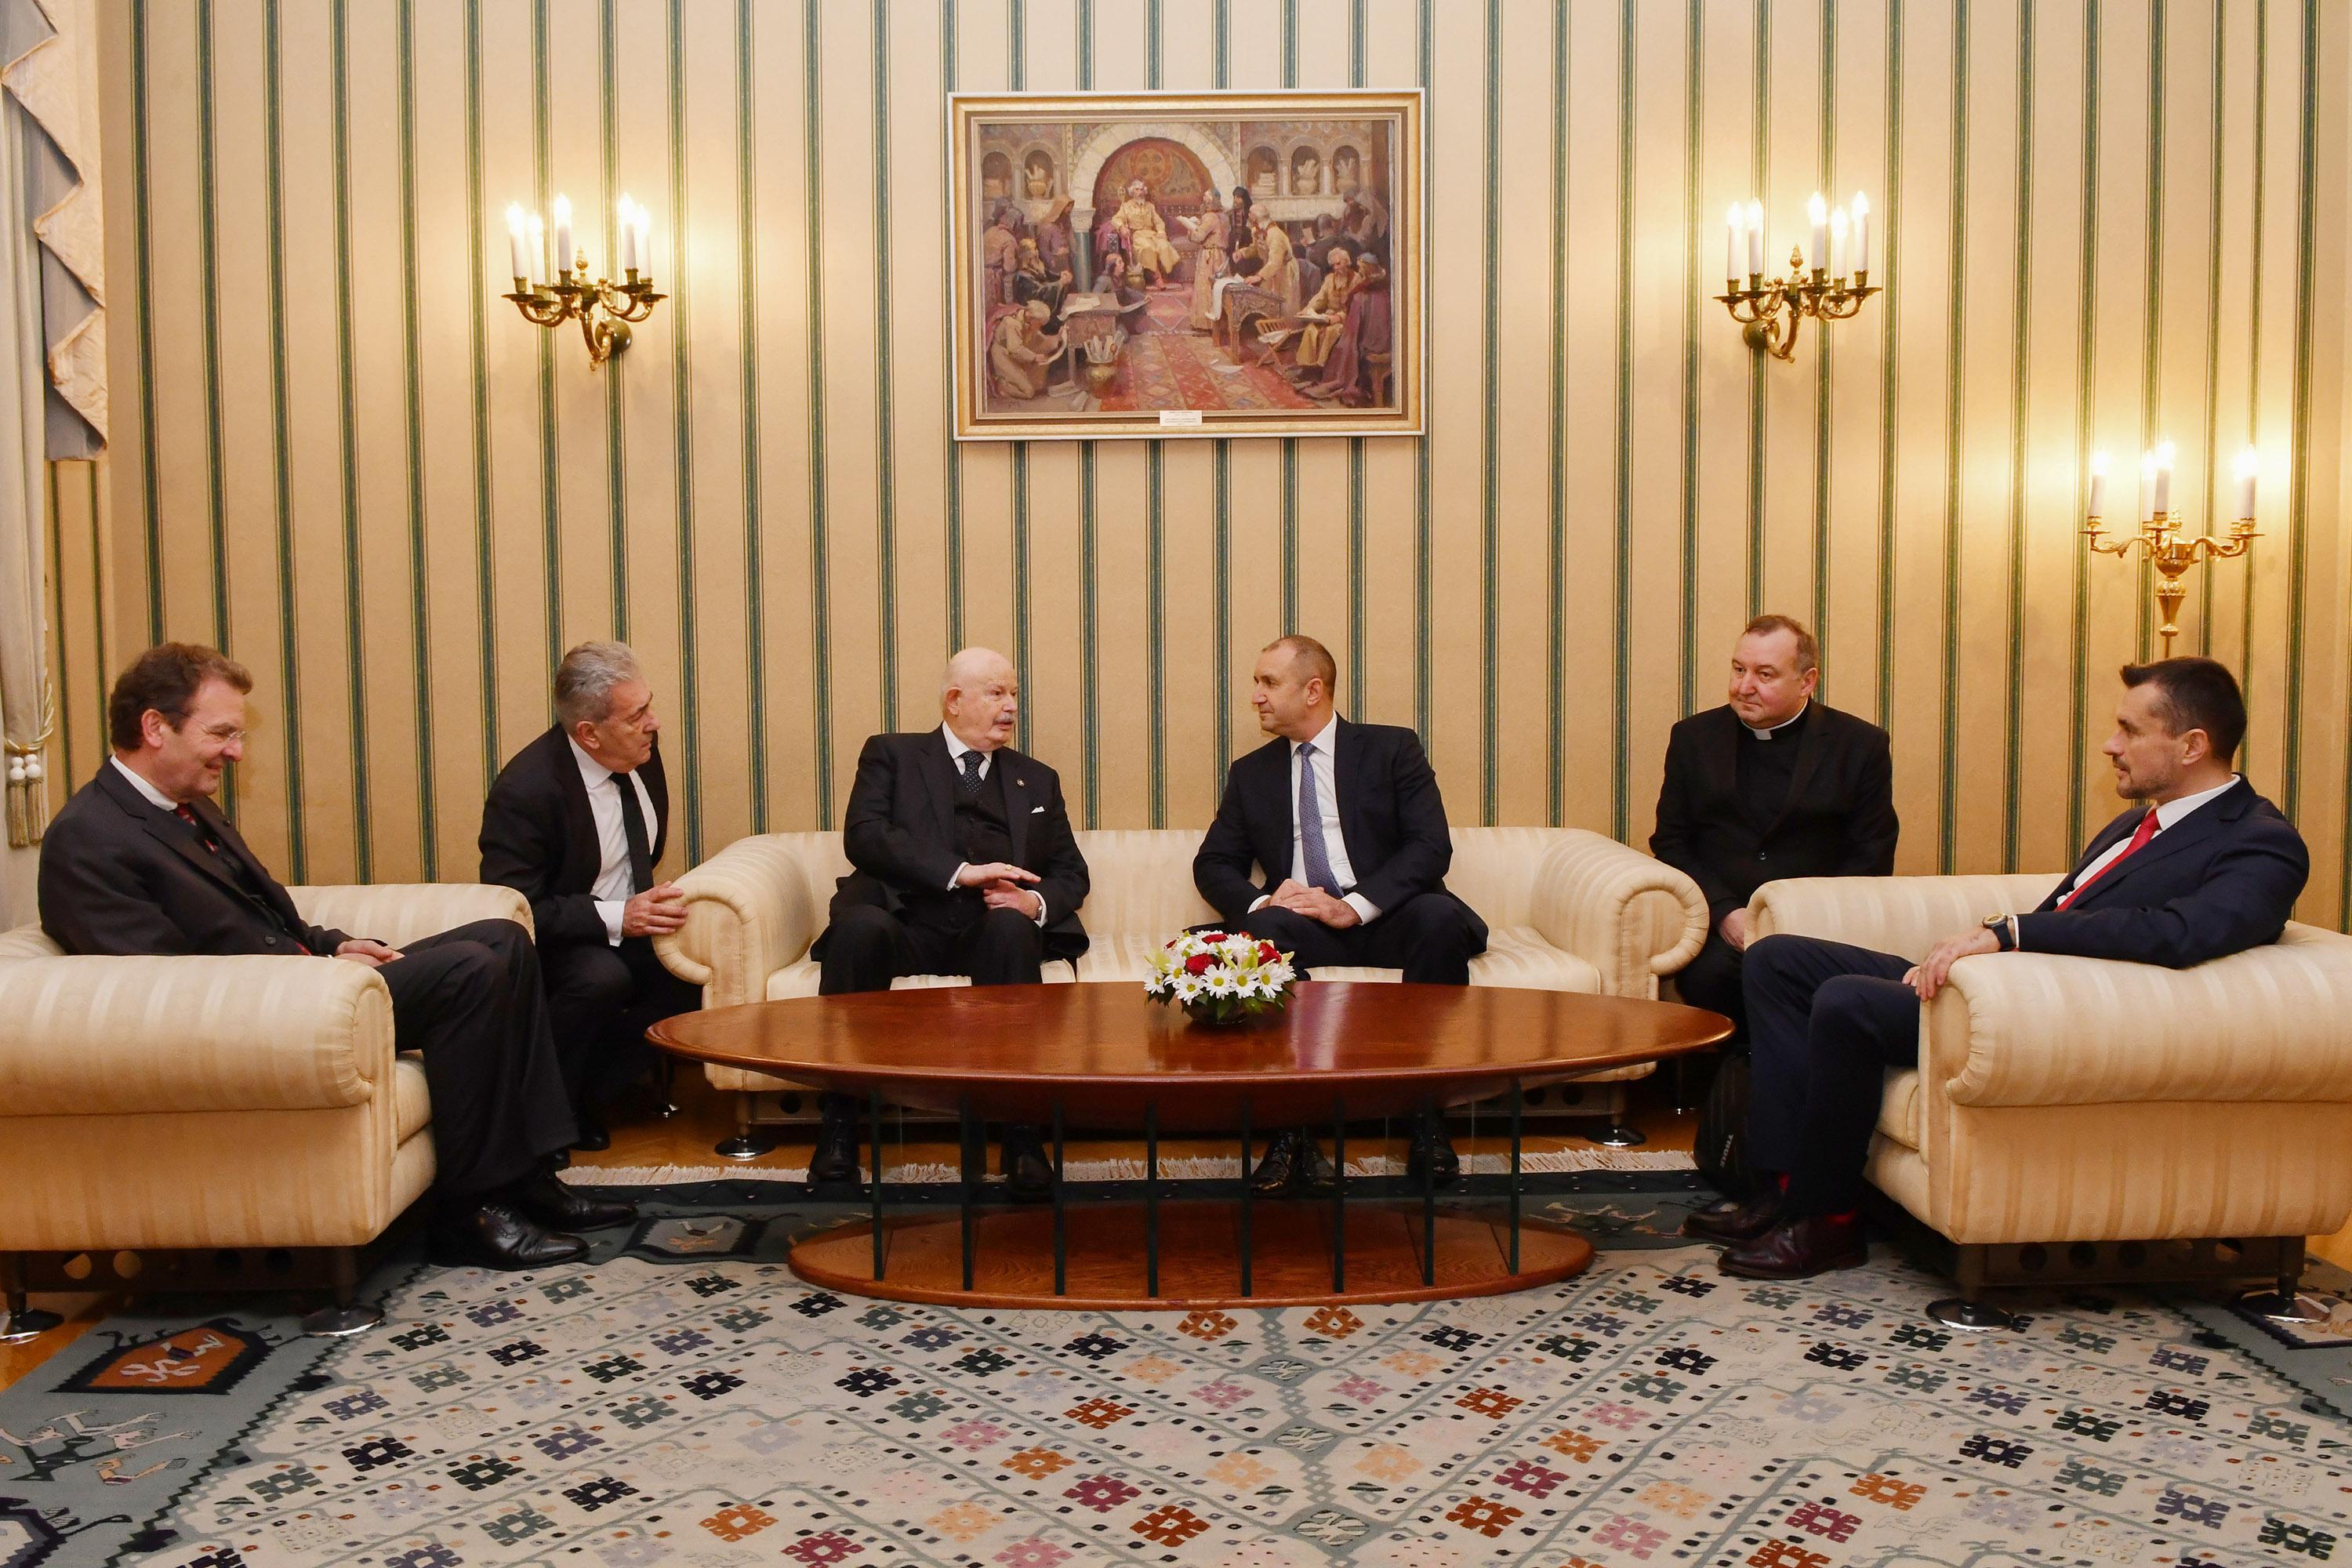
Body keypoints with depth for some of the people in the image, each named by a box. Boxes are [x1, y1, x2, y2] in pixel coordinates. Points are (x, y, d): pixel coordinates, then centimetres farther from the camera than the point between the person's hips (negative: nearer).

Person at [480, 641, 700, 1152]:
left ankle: (586, 1093, -4)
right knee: (602, 978, -36)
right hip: (552, 940, -7)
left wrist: (645, 898, 2)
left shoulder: (641, 749, -5)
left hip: (629, 921, 7)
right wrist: (615, 917, -31)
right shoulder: (525, 789, -24)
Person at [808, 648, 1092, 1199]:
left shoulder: (1037, 780, 25)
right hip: (907, 921, -2)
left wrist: (1036, 902, -6)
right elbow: (864, 836, -3)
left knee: (1013, 927, -33)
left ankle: (1021, 1131, -33)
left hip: (990, 931, 2)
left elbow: (1070, 872, 19)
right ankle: (840, 1126, -26)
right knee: (860, 926, -35)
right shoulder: (892, 755, 15)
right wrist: (959, 872, -16)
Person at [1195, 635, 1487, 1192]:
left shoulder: (1392, 750, 8)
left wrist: (1353, 906, -17)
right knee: (1263, 928, -33)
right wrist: (1259, 901, -10)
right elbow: (1212, 864, 14)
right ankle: (1291, 1130, -31)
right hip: (1302, 926, 2)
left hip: (1383, 917, -1)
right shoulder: (1251, 774, 19)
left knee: (1439, 916, -34)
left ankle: (1427, 1120, -26)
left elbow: (1431, 847, -4)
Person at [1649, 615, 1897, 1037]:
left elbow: (1872, 859, 4)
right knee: (1709, 974, -32)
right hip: (1719, 925, 1)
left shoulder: (1861, 745, 7)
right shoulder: (1693, 737, 13)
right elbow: (1671, 842, 10)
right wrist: (1727, 913, -7)